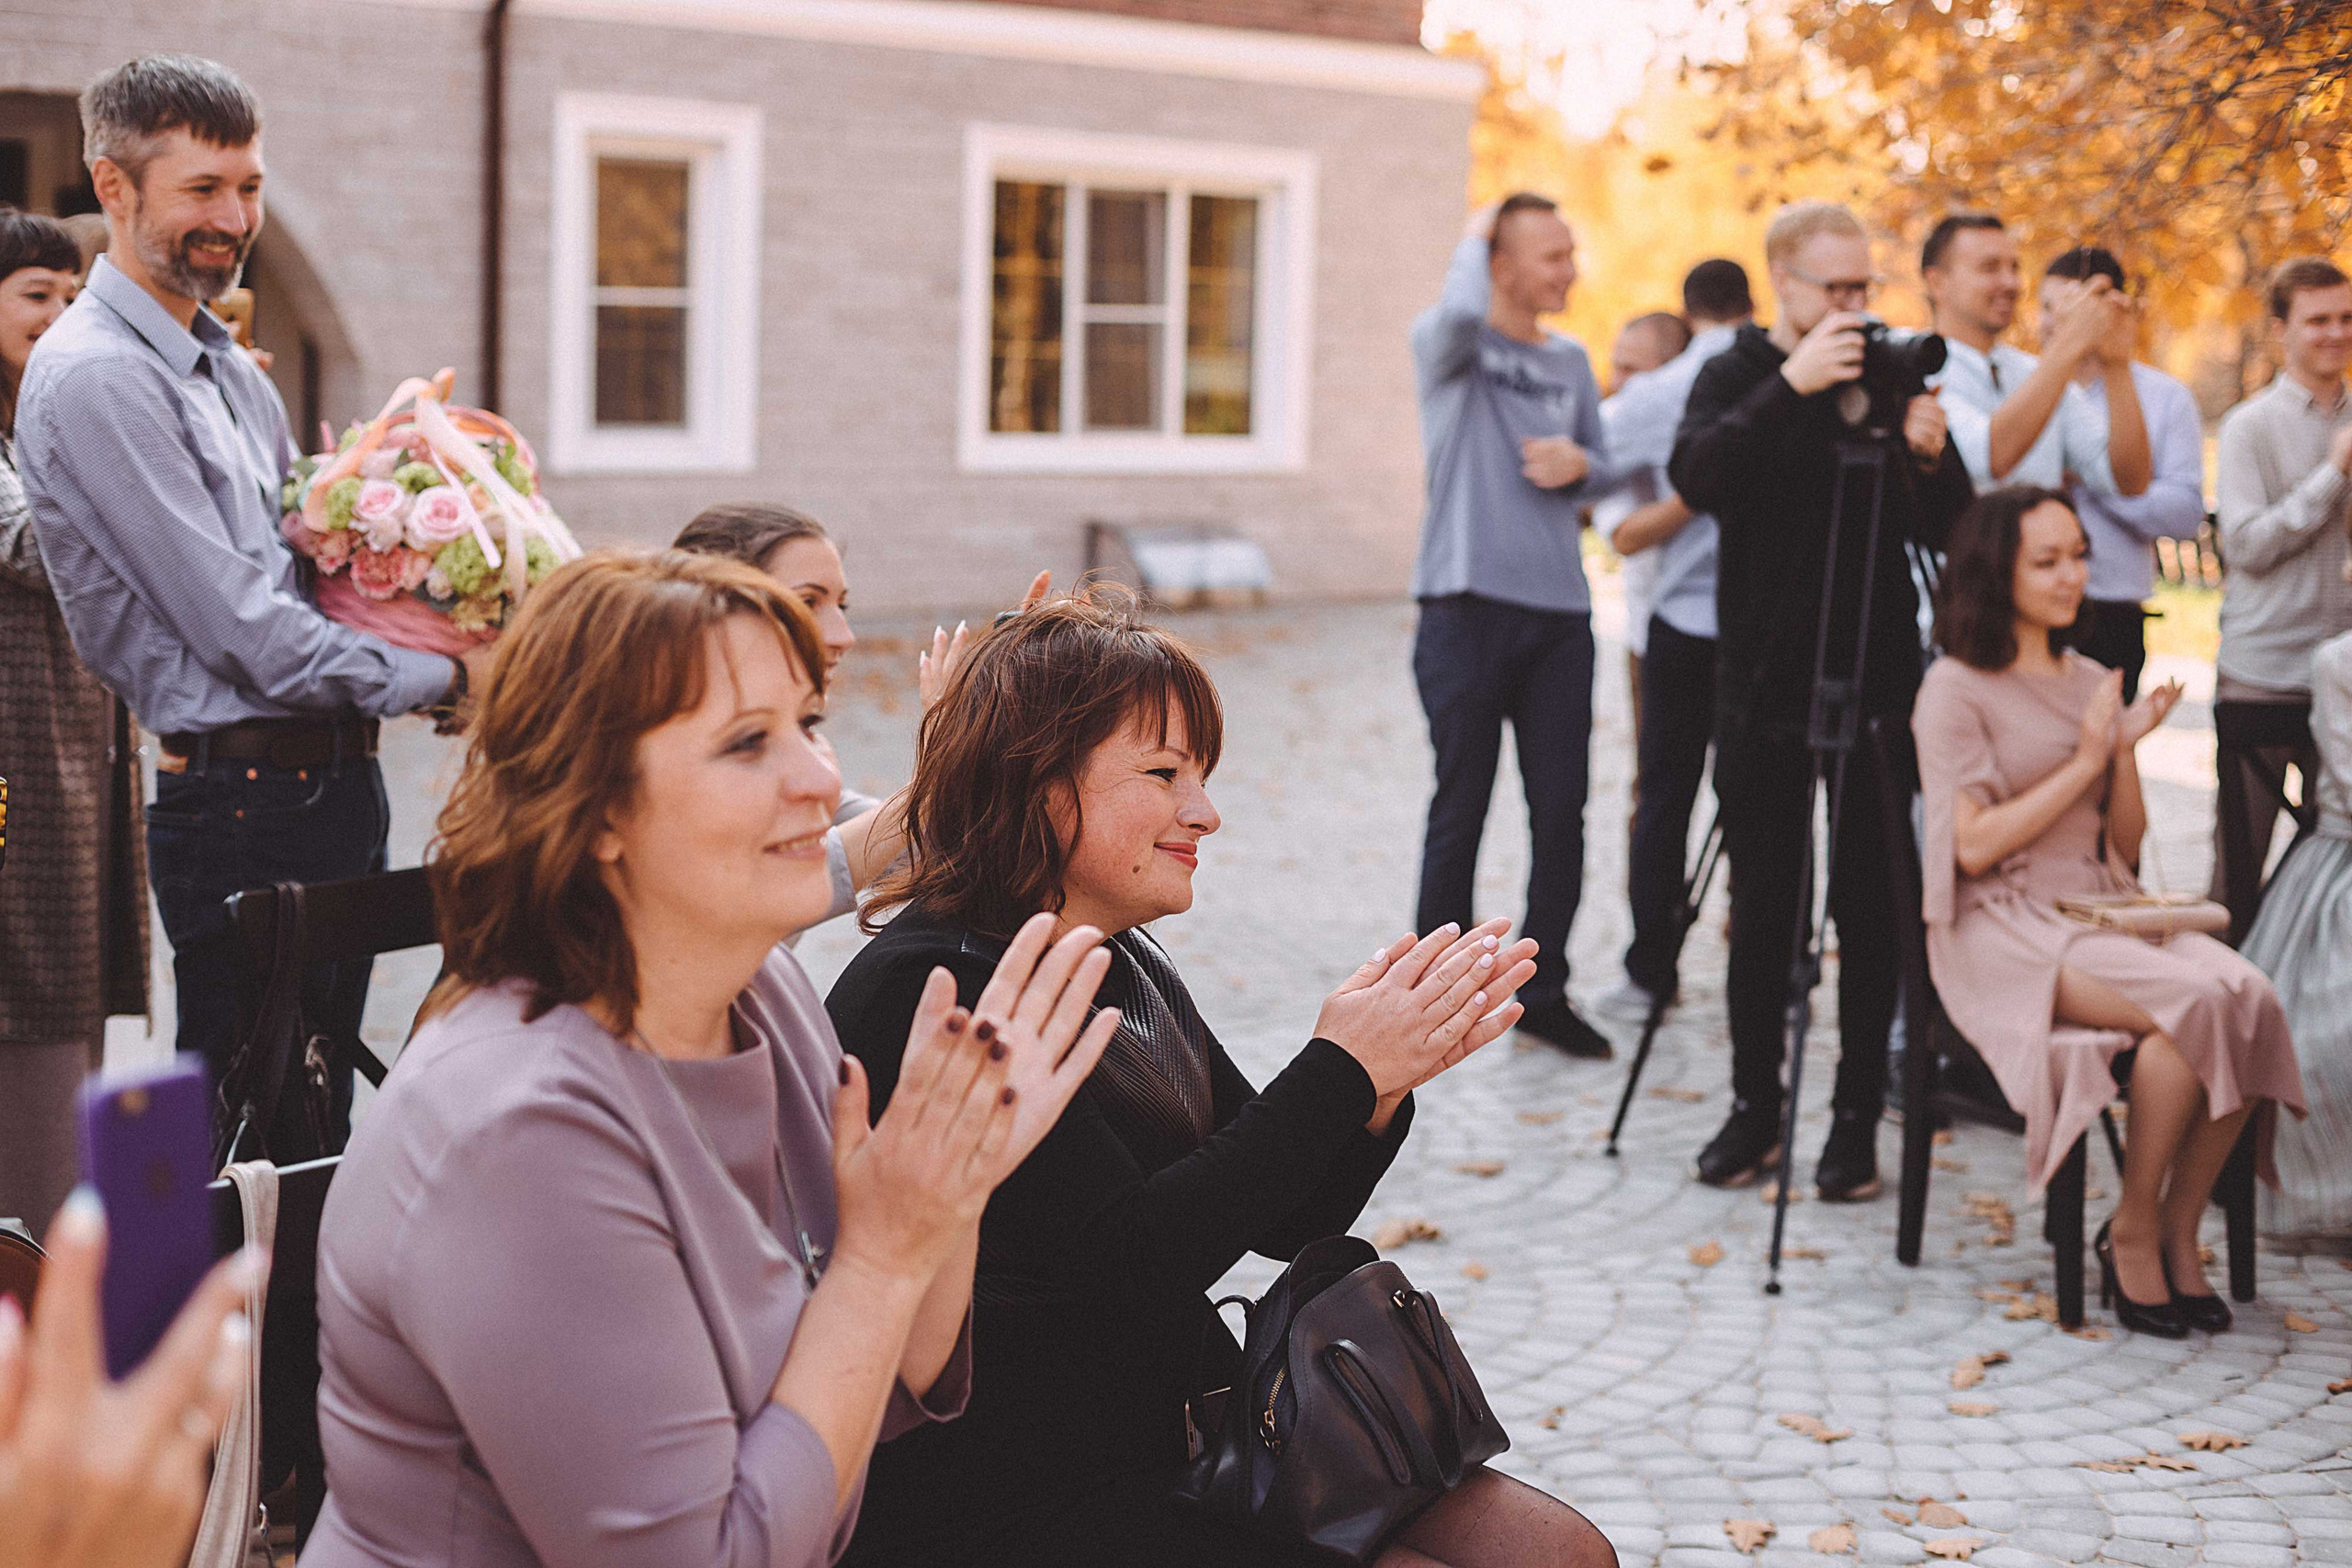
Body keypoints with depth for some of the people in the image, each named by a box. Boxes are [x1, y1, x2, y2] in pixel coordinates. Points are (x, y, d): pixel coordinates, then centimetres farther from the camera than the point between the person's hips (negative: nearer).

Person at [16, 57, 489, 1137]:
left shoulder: (232, 370, 16)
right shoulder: (95, 378, -14)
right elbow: (235, 625, -18)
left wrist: (447, 657, 3)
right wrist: (438, 676, -11)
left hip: (336, 785, 9)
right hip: (243, 811, -9)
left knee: (319, 1126, 16)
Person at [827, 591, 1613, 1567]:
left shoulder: (1128, 968, 10)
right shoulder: (930, 991, -17)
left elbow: (1289, 1222, 12)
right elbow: (1127, 1263, -23)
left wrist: (1386, 1080, -8)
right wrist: (1339, 1073, -18)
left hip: (1192, 1435, 9)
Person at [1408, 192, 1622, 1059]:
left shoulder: (1571, 361, 14)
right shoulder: (1446, 345, -3)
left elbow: (1602, 464, 22)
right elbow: (1461, 312, -27)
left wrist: (1579, 464, -2)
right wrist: (1474, 234, -8)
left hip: (1559, 610, 5)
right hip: (1467, 605, -5)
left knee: (1562, 810, 5)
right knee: (1460, 809, 1)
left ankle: (1542, 990, 16)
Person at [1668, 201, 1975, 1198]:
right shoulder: (1741, 376, 3)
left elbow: (1947, 535, 4)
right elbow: (1696, 478, -17)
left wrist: (1929, 457, -16)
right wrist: (1791, 386, -25)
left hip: (1876, 678, 1)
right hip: (1763, 683, -1)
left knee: (1869, 908, 1)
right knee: (1763, 907, 4)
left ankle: (1857, 1119, 8)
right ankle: (1755, 1108, 16)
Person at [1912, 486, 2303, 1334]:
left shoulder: (2092, 683, 17)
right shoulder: (1956, 689, -2)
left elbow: (2126, 847, 16)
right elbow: (1973, 845, -11)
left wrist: (2126, 748, -1)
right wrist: (2082, 761, -8)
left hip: (2108, 911, 6)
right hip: (2003, 929, -6)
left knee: (2249, 995, -24)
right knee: (2194, 1001, -30)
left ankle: (2178, 1232, -12)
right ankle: (2133, 1231, -13)